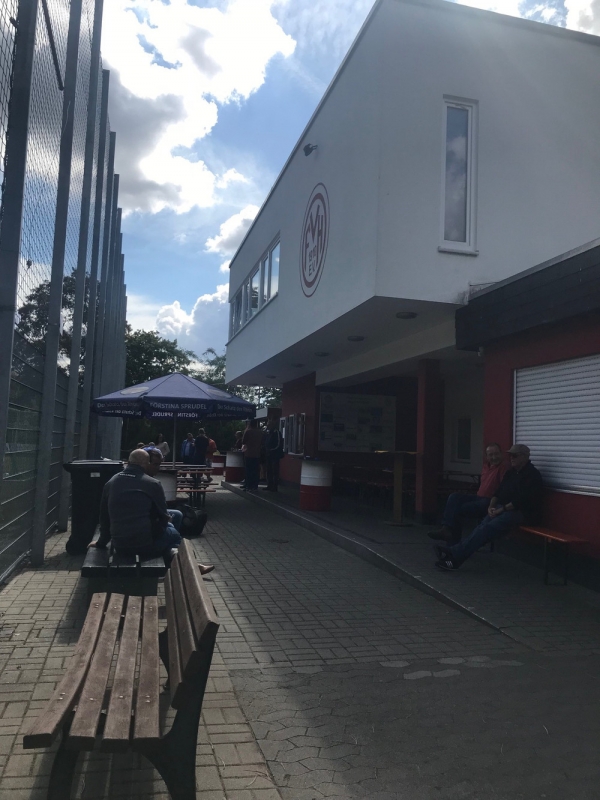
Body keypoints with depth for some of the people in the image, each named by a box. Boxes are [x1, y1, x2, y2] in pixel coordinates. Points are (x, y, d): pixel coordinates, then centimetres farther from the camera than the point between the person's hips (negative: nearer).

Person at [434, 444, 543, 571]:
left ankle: (455, 555, -35)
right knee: (482, 527, -19)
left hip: (521, 512, -8)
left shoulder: (532, 475, -9)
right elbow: (499, 492, 15)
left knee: (488, 528, -27)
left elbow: (522, 500, -18)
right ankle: (454, 551, -36)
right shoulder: (511, 472, 17)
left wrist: (501, 510, -18)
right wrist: (491, 506, -4)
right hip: (504, 509, 8)